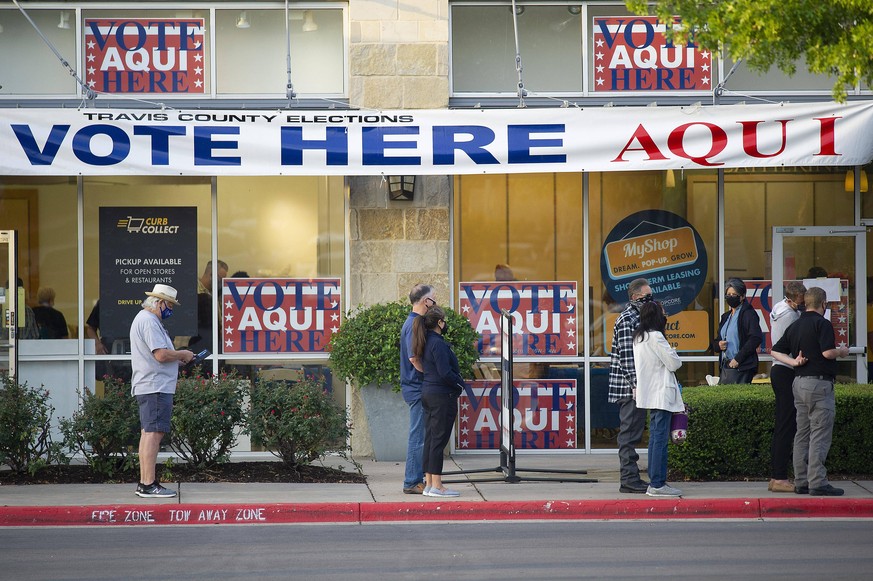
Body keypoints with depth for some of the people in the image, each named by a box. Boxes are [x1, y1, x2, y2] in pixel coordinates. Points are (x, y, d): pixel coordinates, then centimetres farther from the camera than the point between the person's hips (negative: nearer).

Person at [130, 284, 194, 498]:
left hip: (147, 387, 11)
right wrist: (182, 355, -6)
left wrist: (177, 357, 15)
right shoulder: (149, 321, -14)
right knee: (154, 433, -11)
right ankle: (149, 485, -13)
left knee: (148, 433, 13)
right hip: (155, 387, -11)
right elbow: (161, 355, -22)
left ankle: (144, 483, 16)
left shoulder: (143, 318, 21)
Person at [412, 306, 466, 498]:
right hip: (442, 396, -9)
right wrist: (461, 384, -6)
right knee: (439, 439, -5)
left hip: (428, 394, 9)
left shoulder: (425, 343, 12)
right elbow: (445, 372, -23)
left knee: (430, 438, 11)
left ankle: (429, 484, 14)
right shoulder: (438, 343, -17)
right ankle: (436, 486, -3)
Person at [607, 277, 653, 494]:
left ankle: (630, 478, 16)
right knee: (630, 432, -8)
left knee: (631, 432, 12)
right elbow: (626, 355, -20)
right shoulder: (627, 320, -14)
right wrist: (635, 384, -23)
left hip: (634, 386, 10)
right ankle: (629, 479, -7)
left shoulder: (637, 318, 19)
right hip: (629, 386, -10)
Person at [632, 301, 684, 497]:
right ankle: (657, 484, -9)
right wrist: (674, 355, 8)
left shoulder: (639, 337, 13)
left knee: (655, 437, 12)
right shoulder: (655, 337, -15)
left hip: (650, 393, 10)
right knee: (661, 438, -8)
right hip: (661, 394, -10)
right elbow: (673, 363, -13)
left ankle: (654, 482, 14)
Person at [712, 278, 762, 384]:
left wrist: (738, 359, -18)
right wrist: (718, 345, 0)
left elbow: (756, 338, -17)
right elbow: (716, 341, 26)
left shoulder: (748, 314, -6)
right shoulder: (726, 316, 20)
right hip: (726, 366, 8)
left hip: (741, 368, -8)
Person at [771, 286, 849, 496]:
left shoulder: (794, 326, 14)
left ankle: (801, 482, 12)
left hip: (799, 382, 8)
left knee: (802, 435, 10)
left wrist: (793, 362, 3)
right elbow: (828, 352, -20)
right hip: (819, 383, -8)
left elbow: (775, 351, 15)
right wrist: (842, 351, 0)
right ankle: (818, 482, -11)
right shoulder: (822, 323, -10)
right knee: (820, 435, -7)